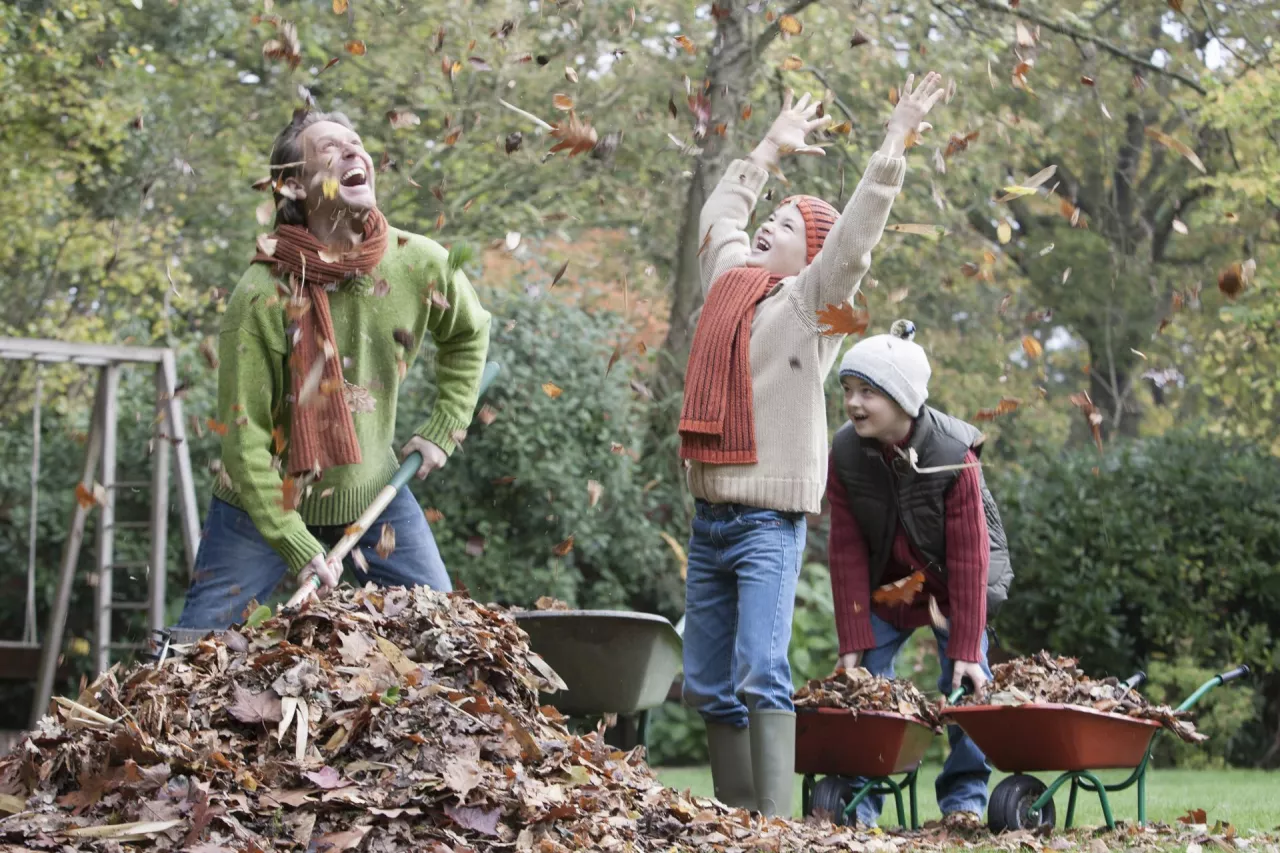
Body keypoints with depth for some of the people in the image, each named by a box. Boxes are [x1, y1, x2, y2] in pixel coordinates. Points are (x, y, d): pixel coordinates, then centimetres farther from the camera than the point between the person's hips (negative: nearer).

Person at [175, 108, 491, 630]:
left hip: (373, 494, 4)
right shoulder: (262, 295, -23)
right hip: (264, 504, -4)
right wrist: (296, 545, -22)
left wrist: (443, 430, 6)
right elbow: (244, 435, -20)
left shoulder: (421, 264, -11)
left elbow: (469, 332, 14)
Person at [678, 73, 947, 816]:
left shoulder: (811, 300, -2)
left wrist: (893, 151, -19)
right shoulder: (731, 277, 15)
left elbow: (855, 237, -17)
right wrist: (771, 151, 37)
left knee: (760, 677, -16)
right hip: (710, 518, 7)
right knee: (710, 688, 7)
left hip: (768, 522, -7)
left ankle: (773, 828, -19)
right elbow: (720, 215, 32)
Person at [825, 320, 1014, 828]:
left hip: (952, 586, -2)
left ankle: (965, 797, 3)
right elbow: (847, 552, -13)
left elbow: (970, 555, -24)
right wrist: (854, 642, -17)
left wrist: (966, 648, -24)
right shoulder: (845, 453, -18)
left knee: (965, 687, -9)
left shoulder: (954, 454, -27)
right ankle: (856, 800, -1)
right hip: (887, 585, 3)